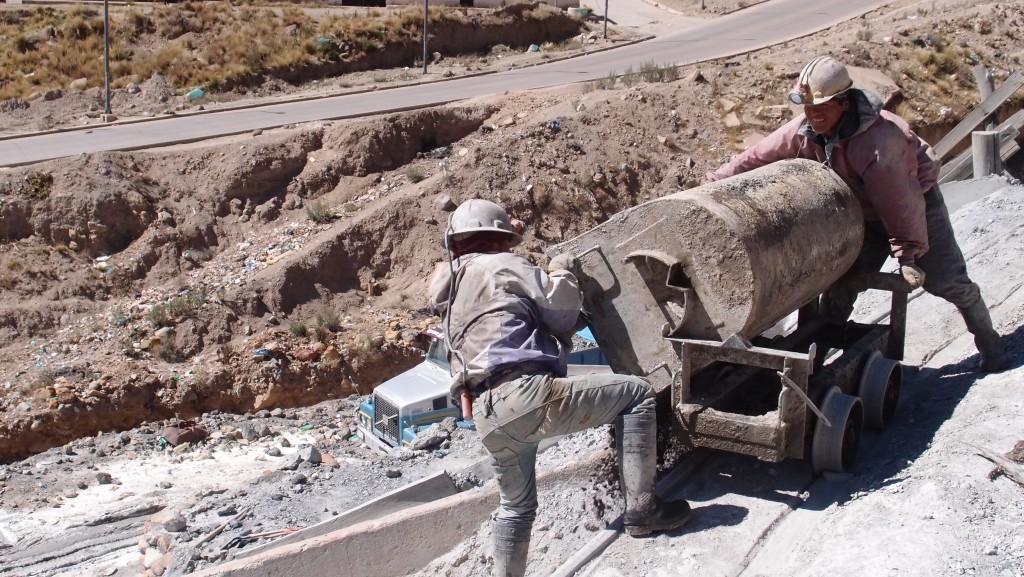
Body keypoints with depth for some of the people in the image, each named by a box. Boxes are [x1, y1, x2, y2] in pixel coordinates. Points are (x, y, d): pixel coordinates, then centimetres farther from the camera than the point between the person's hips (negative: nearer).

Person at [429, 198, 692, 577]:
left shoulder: (451, 297, 28)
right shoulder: (502, 266, 5)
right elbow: (561, 309, 4)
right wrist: (562, 272, 22)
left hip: (488, 418, 8)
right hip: (526, 394, -8)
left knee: (515, 505, 27)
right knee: (635, 393, 1)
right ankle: (641, 509, -2)